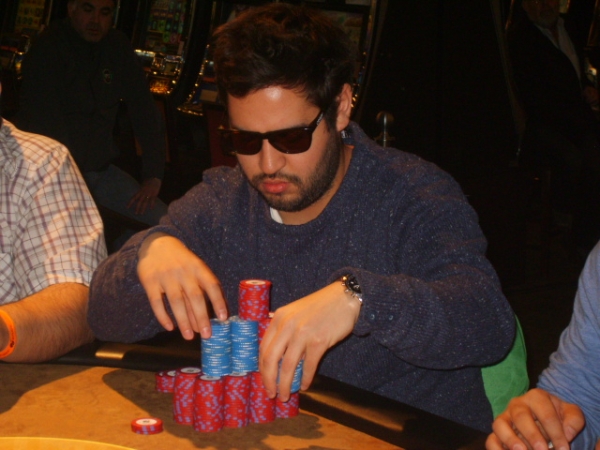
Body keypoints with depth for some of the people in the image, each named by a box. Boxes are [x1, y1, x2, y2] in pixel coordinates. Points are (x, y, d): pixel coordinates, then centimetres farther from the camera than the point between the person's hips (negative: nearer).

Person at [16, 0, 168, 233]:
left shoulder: (118, 47, 7)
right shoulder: (47, 49, -11)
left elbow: (144, 109, 7)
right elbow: (44, 121, -20)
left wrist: (154, 176, -1)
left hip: (100, 168, 6)